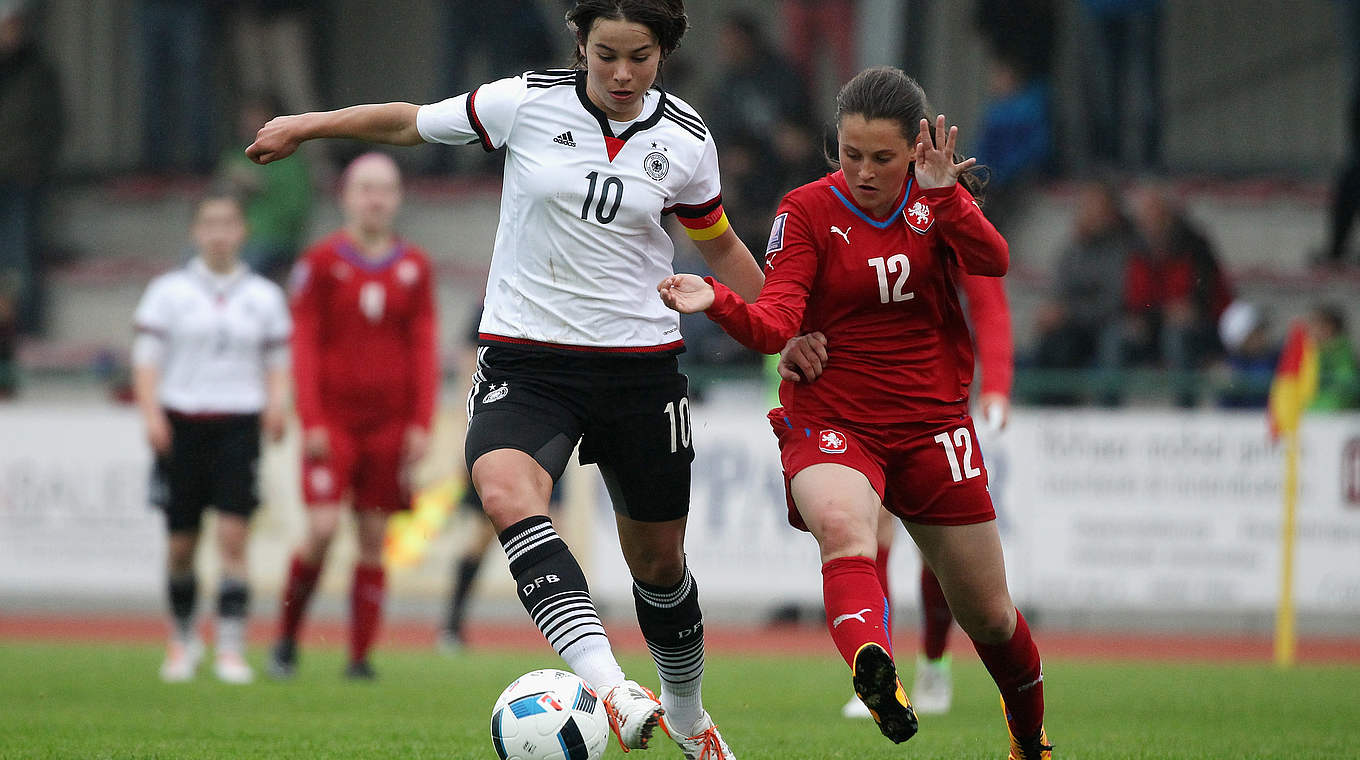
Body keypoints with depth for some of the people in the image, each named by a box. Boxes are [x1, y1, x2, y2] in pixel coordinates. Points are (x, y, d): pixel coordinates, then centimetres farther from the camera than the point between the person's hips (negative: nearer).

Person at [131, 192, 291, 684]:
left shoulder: (264, 297, 10)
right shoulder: (168, 291, 5)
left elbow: (277, 364, 14)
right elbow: (146, 361, 3)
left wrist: (277, 403, -6)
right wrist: (152, 416, -11)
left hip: (240, 425, 0)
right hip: (182, 422, 0)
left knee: (233, 537, -12)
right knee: (182, 544, 4)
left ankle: (231, 648, -13)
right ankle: (182, 639, 25)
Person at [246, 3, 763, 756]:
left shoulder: (685, 141, -1)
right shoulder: (528, 103, -6)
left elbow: (720, 247, 16)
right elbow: (415, 123, 9)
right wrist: (304, 124, 15)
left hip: (638, 363, 2)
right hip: (526, 354, -2)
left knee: (658, 555, 10)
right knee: (506, 492, -31)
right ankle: (610, 687, -46)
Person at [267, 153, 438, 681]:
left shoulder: (414, 268, 7)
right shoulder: (321, 261, 0)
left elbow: (423, 351, 7)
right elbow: (304, 345, -2)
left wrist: (422, 423, -2)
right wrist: (311, 420, -10)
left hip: (389, 420, 3)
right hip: (333, 415, -3)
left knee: (374, 539, 2)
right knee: (323, 529, -14)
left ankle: (360, 656, 8)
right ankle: (287, 635, 5)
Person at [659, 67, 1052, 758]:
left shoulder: (934, 200, 3)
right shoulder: (809, 211, -5)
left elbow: (993, 261, -16)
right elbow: (775, 324, -15)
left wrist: (943, 194, -30)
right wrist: (717, 304, -34)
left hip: (932, 425, 3)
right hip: (832, 422, -3)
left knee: (989, 617, 10)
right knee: (843, 526, -39)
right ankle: (875, 672, -63)